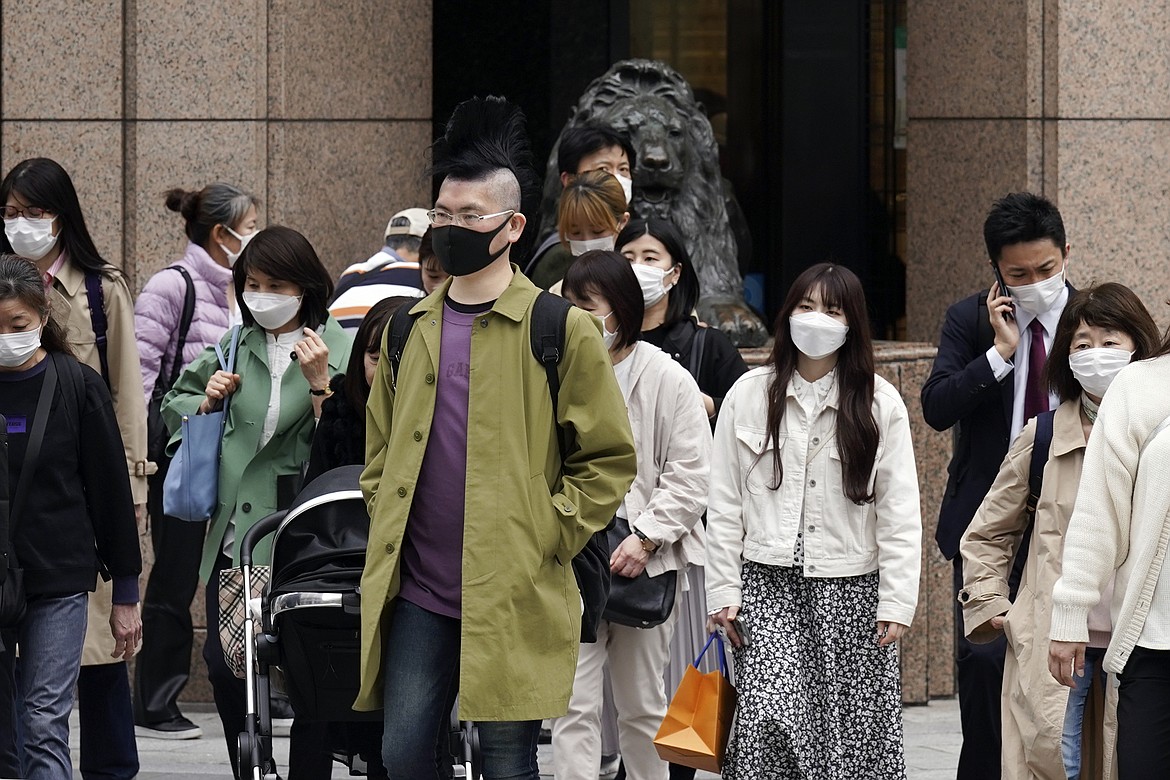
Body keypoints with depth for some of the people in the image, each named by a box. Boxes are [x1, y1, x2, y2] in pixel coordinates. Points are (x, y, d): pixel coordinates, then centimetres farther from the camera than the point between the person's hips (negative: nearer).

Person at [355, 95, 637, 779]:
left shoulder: (561, 330, -3)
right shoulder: (409, 329, 13)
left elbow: (610, 459, -2)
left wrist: (547, 537, -7)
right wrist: (388, 532, 11)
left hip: (514, 598, -5)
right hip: (417, 594, 5)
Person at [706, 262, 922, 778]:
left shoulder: (879, 404, 2)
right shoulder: (749, 395, 5)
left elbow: (899, 512, 1)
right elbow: (725, 503, 7)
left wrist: (897, 601, -5)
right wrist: (723, 591, 2)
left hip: (850, 588, 0)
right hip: (769, 584, 0)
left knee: (854, 732, 1)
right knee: (770, 716, -16)